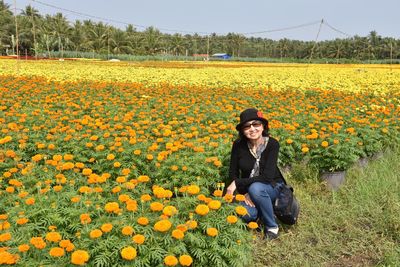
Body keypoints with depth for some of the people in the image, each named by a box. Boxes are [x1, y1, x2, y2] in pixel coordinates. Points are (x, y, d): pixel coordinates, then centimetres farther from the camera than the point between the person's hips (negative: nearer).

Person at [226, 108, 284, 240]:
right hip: (247, 189, 2)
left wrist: (237, 183, -28)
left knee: (255, 188, -37)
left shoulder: (272, 144, -22)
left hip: (272, 187, -2)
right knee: (245, 215, -31)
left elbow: (267, 177, -28)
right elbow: (233, 173, -4)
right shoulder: (238, 145, -14)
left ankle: (272, 226, -13)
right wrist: (244, 192, -20)